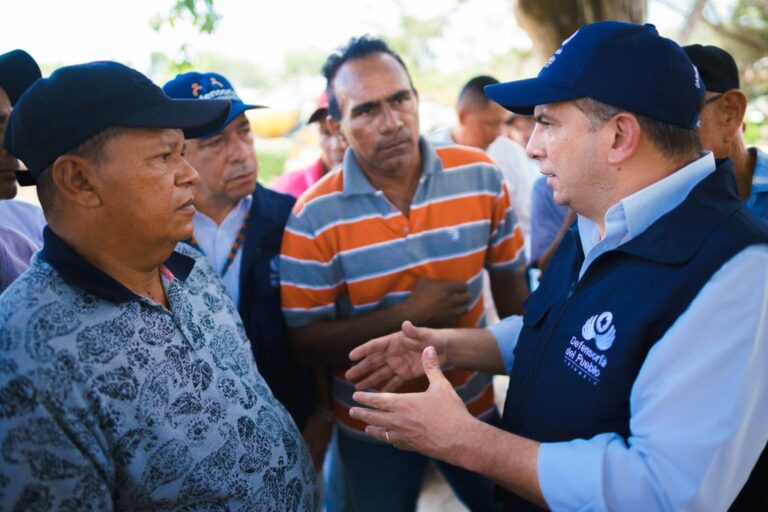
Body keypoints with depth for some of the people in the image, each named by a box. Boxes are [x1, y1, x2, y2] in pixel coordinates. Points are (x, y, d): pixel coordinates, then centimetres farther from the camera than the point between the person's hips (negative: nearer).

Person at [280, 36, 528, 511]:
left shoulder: (481, 176, -11)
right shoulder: (314, 217, -19)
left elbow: (508, 279, 1)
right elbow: (303, 342, -16)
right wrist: (402, 316, -25)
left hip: (473, 405, 3)